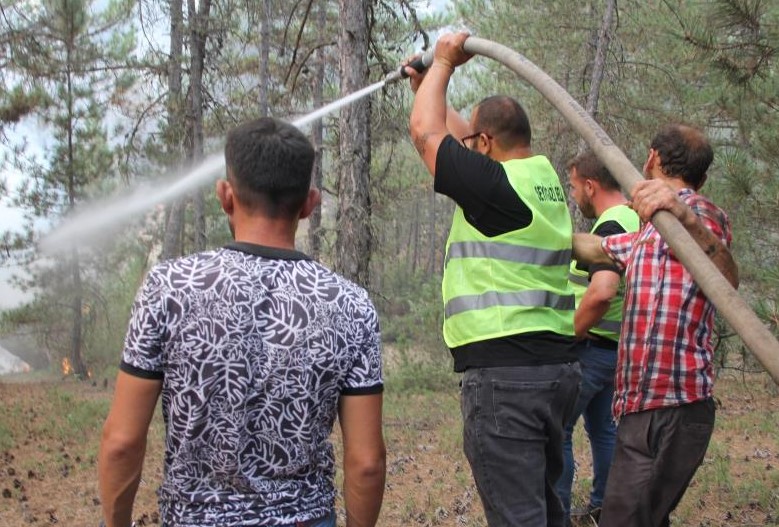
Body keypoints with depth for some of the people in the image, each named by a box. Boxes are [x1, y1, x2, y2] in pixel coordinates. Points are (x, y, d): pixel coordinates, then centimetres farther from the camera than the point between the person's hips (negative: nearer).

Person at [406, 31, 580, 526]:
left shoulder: (496, 185, -13)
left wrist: (444, 63, 11)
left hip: (505, 373, -9)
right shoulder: (544, 176, 12)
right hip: (560, 366, 9)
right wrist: (429, 86, 35)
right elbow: (460, 134, 27)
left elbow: (426, 132, -1)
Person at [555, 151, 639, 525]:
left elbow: (602, 292, -37)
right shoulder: (635, 220, 9)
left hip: (591, 347, -10)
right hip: (616, 346, 10)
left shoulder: (611, 228, -22)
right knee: (602, 427, 19)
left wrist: (571, 334, -23)